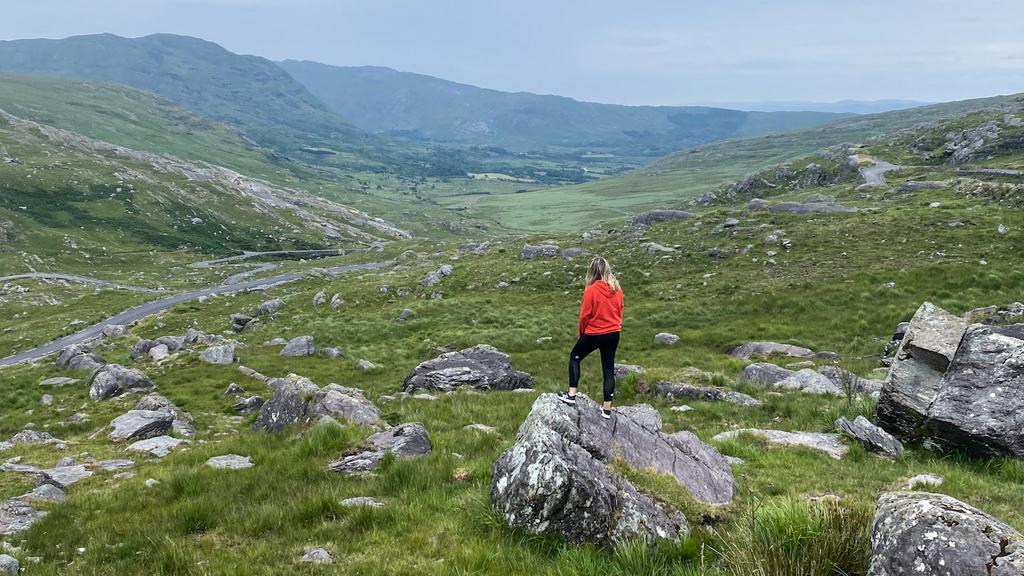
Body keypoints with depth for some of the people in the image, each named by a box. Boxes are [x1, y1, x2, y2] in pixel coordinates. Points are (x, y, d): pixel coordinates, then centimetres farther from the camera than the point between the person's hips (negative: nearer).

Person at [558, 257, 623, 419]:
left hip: (593, 334, -5)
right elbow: (620, 309, 9)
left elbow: (585, 315, -12)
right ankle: (607, 408, 13)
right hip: (613, 334, 5)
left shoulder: (591, 290, -17)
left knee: (574, 357, 16)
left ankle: (571, 395, 11)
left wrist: (581, 332, 5)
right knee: (609, 368, 10)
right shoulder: (617, 288, -2)